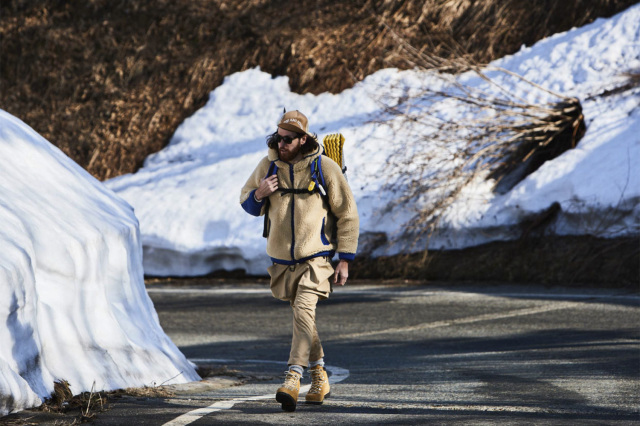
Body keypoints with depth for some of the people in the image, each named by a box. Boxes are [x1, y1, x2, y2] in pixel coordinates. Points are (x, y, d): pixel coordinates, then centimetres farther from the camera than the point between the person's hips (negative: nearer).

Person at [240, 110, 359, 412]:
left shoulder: (324, 168, -7)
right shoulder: (268, 165, 1)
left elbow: (347, 215, 0)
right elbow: (247, 203, 13)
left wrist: (345, 259, -4)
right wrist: (259, 194, -12)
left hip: (315, 257, -4)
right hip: (282, 259, 4)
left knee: (304, 310, -22)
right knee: (303, 317, 14)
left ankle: (292, 379, -29)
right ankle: (319, 376, 29)